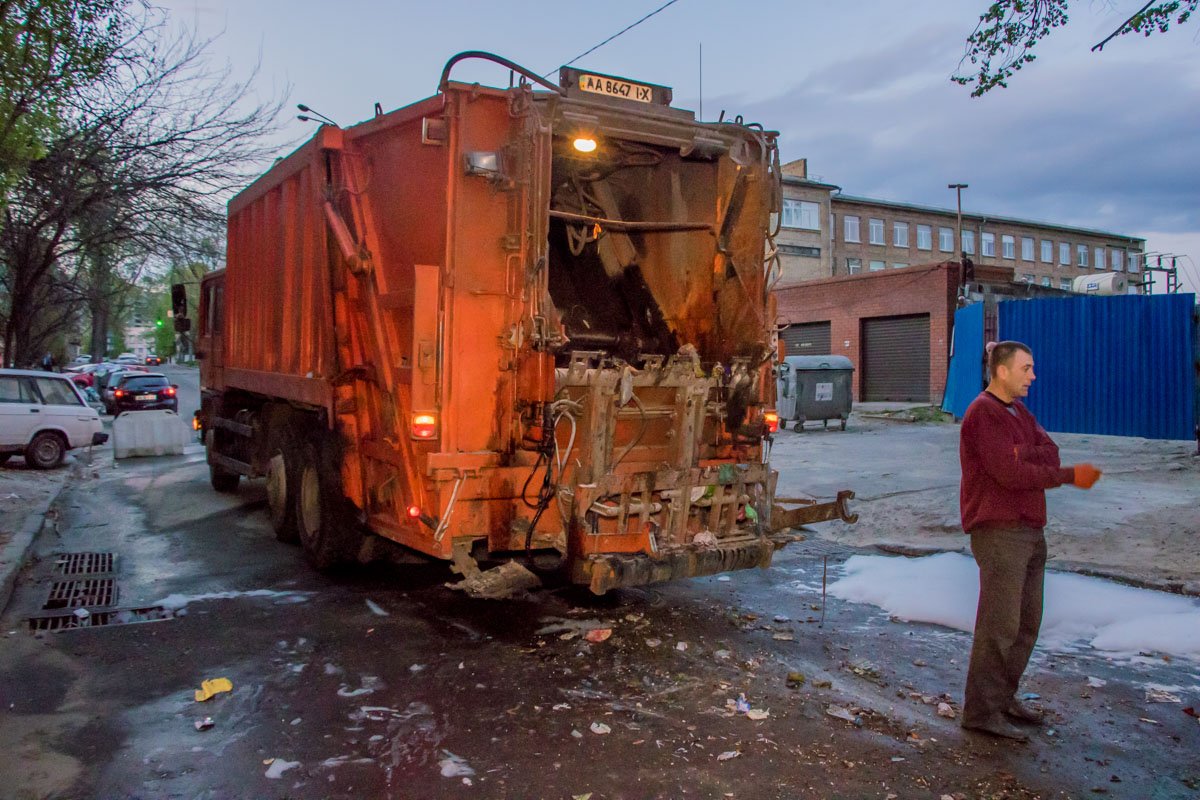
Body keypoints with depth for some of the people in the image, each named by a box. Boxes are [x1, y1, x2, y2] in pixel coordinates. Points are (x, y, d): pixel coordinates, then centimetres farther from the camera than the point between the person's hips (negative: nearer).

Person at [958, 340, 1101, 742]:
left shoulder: (1018, 411, 17)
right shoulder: (983, 414, -12)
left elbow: (1050, 454, 5)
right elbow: (1011, 473, -20)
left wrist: (1021, 455, -15)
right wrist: (1070, 476, -11)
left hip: (1029, 529, 9)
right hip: (999, 531, -9)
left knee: (1026, 621, 14)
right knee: (1000, 624, -7)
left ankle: (1003, 696, 25)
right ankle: (982, 711, 1)